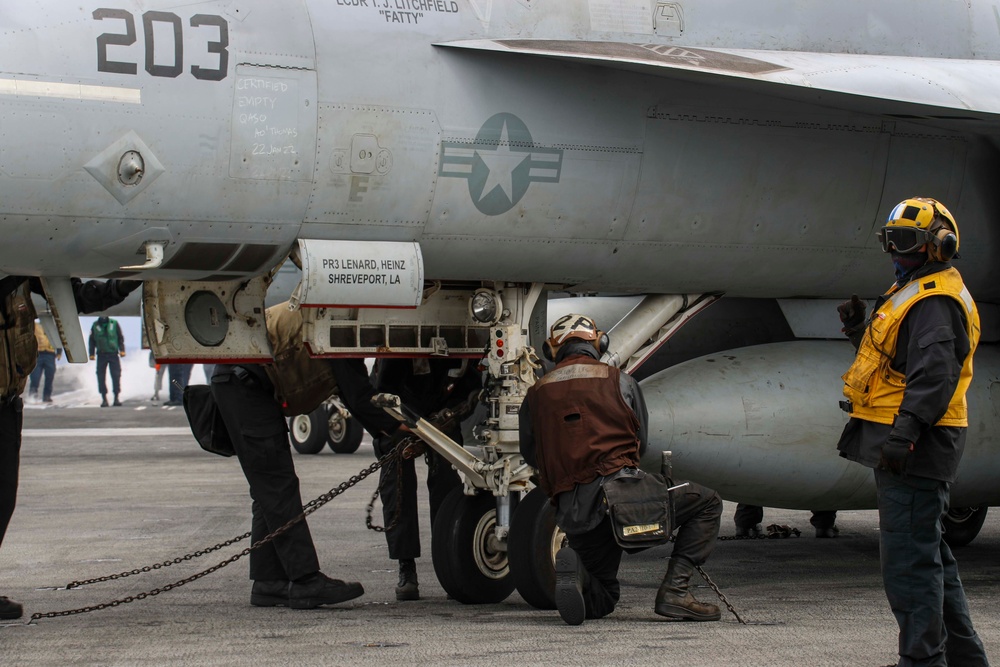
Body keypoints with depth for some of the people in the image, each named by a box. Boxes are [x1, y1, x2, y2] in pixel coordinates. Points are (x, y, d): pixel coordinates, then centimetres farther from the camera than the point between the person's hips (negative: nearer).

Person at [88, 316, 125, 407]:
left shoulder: (114, 323, 5)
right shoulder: (95, 326, 7)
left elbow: (120, 337, 8)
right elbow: (92, 340, 11)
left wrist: (122, 350, -2)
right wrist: (92, 354, 5)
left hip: (113, 354, -1)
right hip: (101, 354, 1)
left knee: (116, 376, -4)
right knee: (101, 377, -1)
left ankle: (116, 398, 2)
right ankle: (104, 399, 6)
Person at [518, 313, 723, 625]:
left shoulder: (535, 395, 14)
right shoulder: (621, 382, 10)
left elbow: (531, 455, 23)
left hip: (571, 513, 4)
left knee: (602, 599, 24)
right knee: (707, 503, 16)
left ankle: (574, 569, -14)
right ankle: (674, 591, -1)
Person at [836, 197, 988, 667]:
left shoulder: (934, 301, -14)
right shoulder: (912, 292, 19)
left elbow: (933, 373, -26)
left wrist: (905, 432, -33)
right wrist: (860, 329, 10)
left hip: (914, 449, -11)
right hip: (904, 447, 11)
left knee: (908, 556, -10)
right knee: (929, 552, 18)